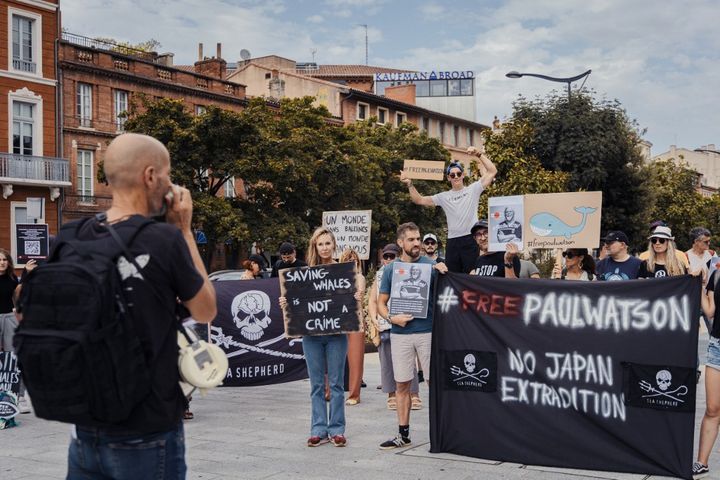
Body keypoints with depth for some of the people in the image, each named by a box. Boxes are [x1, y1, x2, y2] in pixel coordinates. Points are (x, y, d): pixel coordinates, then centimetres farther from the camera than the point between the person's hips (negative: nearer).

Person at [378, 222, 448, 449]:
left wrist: (443, 273, -20)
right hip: (400, 334, 2)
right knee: (402, 385, 7)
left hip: (427, 331, -2)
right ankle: (403, 434, 16)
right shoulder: (391, 269, 8)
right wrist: (392, 318, -9)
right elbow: (381, 303, 10)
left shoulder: (430, 265, 2)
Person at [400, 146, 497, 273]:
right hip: (452, 242, 3)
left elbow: (492, 171, -1)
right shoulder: (444, 197, 13)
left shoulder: (473, 189, 6)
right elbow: (419, 200, 13)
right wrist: (409, 184, 1)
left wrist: (480, 154, -6)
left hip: (470, 239, -3)